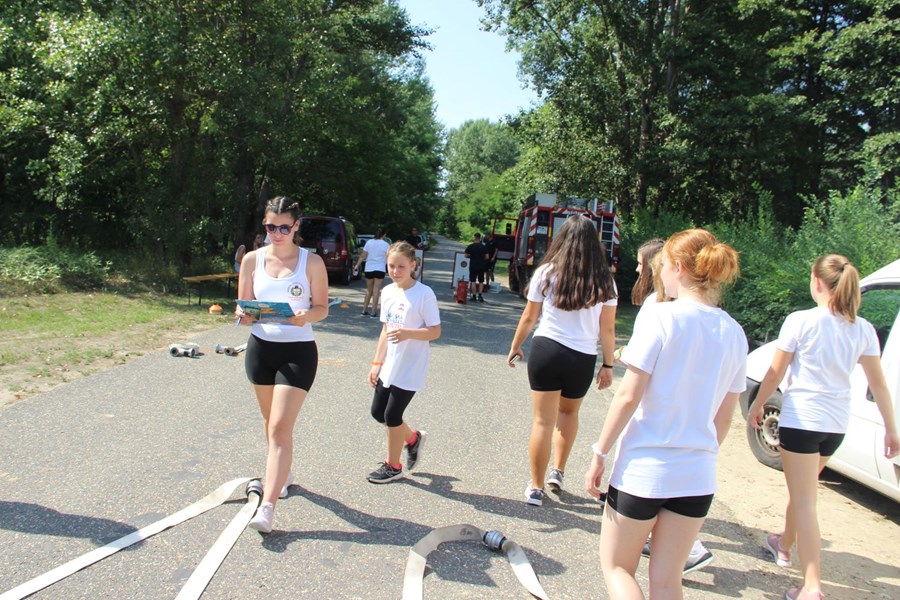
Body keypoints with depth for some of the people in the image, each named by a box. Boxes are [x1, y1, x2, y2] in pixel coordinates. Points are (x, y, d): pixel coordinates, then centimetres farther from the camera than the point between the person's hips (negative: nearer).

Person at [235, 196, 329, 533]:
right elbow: (243, 305, 5)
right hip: (260, 347, 4)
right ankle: (282, 474, 42)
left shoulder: (311, 262, -5)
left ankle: (267, 506, -8)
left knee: (280, 427, -10)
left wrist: (306, 316, -24)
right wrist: (244, 315, -18)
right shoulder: (252, 259, 2)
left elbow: (322, 307, -2)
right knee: (271, 422, 18)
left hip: (298, 351, -4)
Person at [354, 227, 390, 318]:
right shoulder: (386, 245, -6)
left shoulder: (369, 242, 1)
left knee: (369, 290, 15)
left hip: (369, 269, 3)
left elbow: (363, 256, 1)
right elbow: (388, 259, -6)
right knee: (376, 290, 0)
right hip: (379, 269, -3)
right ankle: (373, 312, -2)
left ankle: (365, 310, 17)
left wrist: (357, 265, 8)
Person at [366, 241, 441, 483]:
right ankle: (413, 438, 36)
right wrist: (377, 363, 12)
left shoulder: (424, 293, -14)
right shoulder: (387, 292, 6)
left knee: (392, 415, 0)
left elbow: (435, 331, -13)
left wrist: (408, 333, -30)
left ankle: (393, 466, 21)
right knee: (378, 411, 12)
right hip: (389, 366, 7)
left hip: (410, 370, -7)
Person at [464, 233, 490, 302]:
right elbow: (487, 257, -1)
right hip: (481, 266, 2)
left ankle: (474, 296, 1)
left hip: (473, 266, -1)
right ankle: (479, 295, 2)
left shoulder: (470, 246, -4)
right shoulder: (484, 247, 0)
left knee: (473, 281, 3)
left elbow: (466, 255, -2)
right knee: (481, 281, 11)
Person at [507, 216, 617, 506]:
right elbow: (607, 330, 2)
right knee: (569, 412, 27)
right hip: (583, 358, 1)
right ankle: (557, 472, 29)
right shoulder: (605, 281, 0)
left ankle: (536, 488, 13)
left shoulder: (546, 272, -2)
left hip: (545, 350, -1)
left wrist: (515, 347, 18)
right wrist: (608, 365, 12)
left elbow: (529, 318, 4)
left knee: (543, 421, 6)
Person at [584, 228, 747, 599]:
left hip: (643, 469, -5)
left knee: (616, 568, 14)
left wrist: (600, 453, -8)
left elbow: (629, 396, -17)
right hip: (698, 477, 6)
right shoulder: (733, 333, 4)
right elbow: (725, 417, 10)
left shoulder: (659, 316, -14)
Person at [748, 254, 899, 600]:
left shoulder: (800, 321, -12)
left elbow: (775, 372, -7)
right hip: (837, 424, 6)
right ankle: (784, 544, 45)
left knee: (804, 500, -3)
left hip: (801, 419, -6)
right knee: (802, 489, 26)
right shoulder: (863, 329, 3)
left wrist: (756, 406, 6)